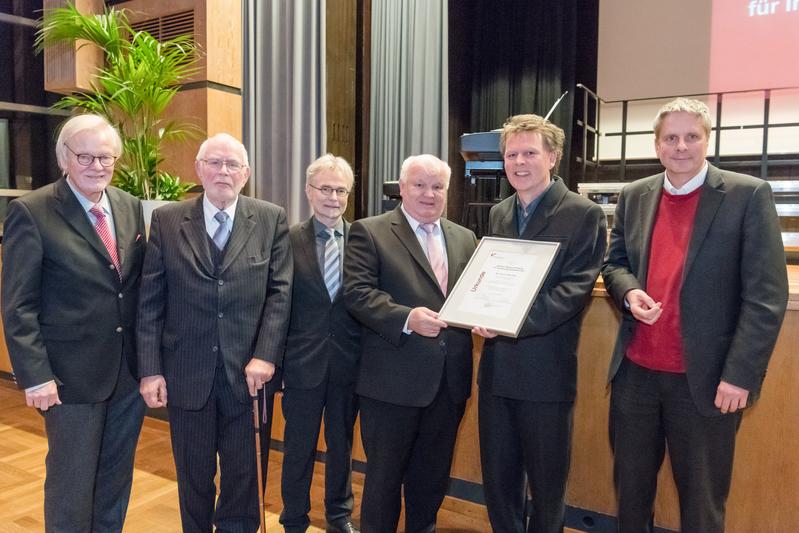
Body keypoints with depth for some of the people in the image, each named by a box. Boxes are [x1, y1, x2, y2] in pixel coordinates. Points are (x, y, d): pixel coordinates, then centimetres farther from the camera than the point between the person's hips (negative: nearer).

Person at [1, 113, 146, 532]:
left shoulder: (130, 207, 5)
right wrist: (35, 375, -14)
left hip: (130, 370, 5)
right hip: (72, 374, -5)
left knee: (117, 477, 18)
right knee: (71, 481, 10)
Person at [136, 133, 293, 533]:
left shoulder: (271, 219, 0)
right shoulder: (166, 220, 1)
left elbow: (280, 291, -2)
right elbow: (150, 301, 0)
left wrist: (265, 356, -10)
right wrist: (150, 369, -5)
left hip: (247, 372, 0)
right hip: (186, 373, 1)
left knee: (242, 474, 13)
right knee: (194, 477, 16)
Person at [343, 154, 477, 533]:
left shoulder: (464, 238, 13)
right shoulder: (369, 232, -3)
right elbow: (357, 292, -13)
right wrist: (406, 318, -26)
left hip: (449, 379, 5)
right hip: (394, 378, -5)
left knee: (433, 475, 19)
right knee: (384, 474, 10)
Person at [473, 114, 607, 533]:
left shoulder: (584, 215, -8)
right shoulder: (498, 214, 11)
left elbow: (576, 289, -15)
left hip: (546, 371, -5)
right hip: (496, 368, 6)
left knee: (547, 484, 12)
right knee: (497, 479, 17)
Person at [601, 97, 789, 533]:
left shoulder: (748, 195, -7)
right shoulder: (634, 196, 7)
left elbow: (767, 295, -11)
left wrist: (740, 374, -16)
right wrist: (629, 292, -8)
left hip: (704, 377, -3)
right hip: (635, 370, 4)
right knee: (630, 485, 19)